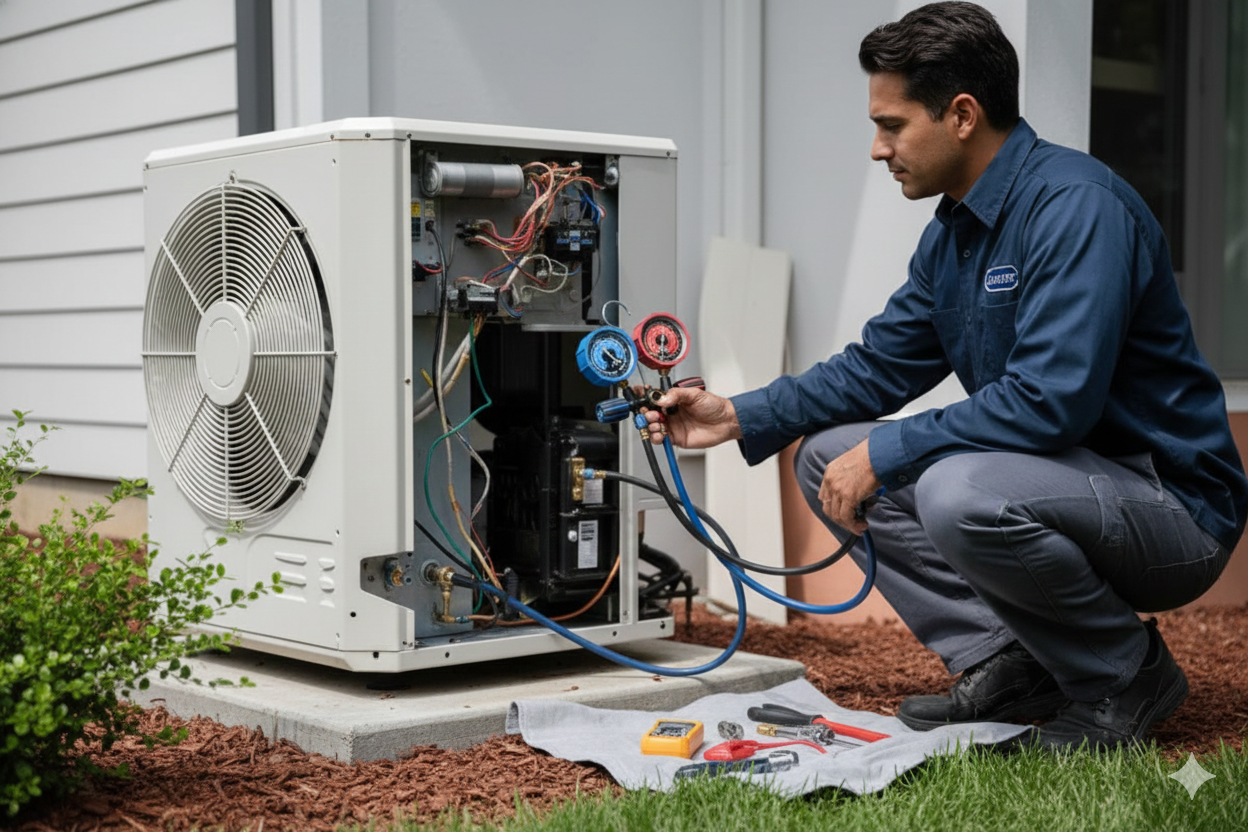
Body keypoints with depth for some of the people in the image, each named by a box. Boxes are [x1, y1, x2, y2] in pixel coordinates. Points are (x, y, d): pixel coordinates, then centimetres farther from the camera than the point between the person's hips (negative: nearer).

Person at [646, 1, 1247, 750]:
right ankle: (1006, 663, 2)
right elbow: (879, 366, 17)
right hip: (1062, 480, 9)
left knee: (961, 491, -36)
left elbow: (1052, 401, -31)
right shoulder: (952, 235, 8)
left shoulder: (1077, 206, -22)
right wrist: (740, 417, 8)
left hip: (1171, 506, -9)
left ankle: (1128, 674, -10)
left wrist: (885, 452, -23)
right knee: (829, 454, 5)